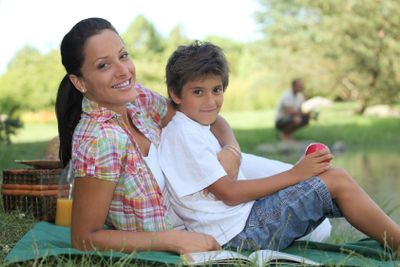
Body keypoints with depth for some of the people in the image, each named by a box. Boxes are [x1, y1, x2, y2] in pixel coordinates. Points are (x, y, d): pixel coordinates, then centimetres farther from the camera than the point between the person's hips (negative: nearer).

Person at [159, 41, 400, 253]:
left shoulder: (196, 129, 19)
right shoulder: (183, 134, -13)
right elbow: (228, 193, -17)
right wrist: (293, 175, -14)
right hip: (240, 232, -9)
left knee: (331, 176, 8)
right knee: (337, 181, -8)